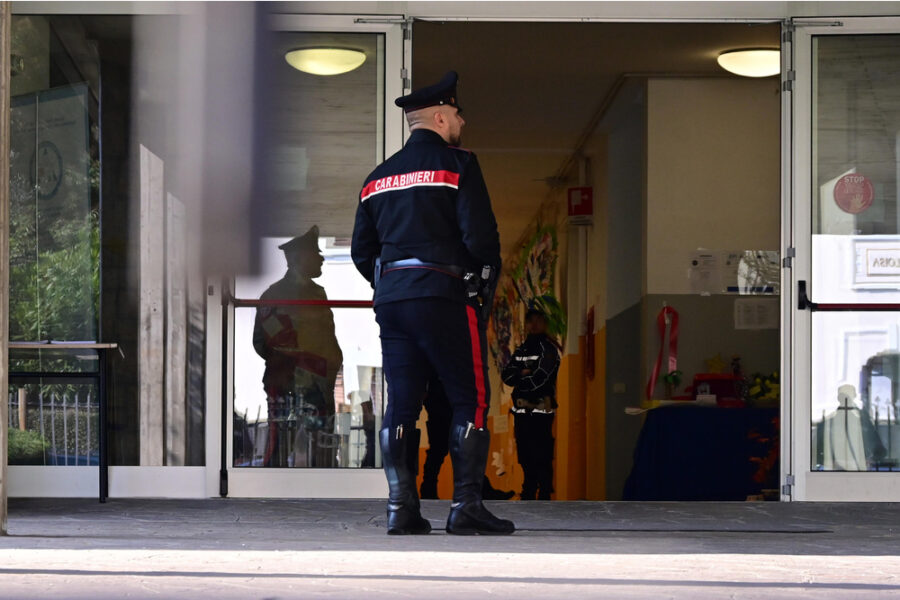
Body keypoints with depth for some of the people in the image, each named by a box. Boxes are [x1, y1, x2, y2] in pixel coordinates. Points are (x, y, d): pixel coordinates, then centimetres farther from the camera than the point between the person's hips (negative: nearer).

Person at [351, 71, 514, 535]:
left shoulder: (380, 176, 16)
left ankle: (401, 509, 2)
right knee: (470, 401, -2)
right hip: (445, 296, -6)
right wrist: (486, 281, 3)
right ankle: (466, 506, -7)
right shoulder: (457, 165, -4)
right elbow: (479, 236, -12)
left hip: (391, 297, 6)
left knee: (401, 404, 5)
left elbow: (361, 250, 16)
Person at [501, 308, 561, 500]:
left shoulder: (549, 349, -2)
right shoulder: (521, 350, 19)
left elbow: (538, 380, -13)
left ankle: (544, 498, -8)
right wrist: (524, 373, -10)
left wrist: (518, 378, 0)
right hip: (521, 410, 7)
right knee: (525, 456, 9)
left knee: (541, 458, -8)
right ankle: (528, 497, 16)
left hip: (540, 410, -7)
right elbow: (506, 374, 7)